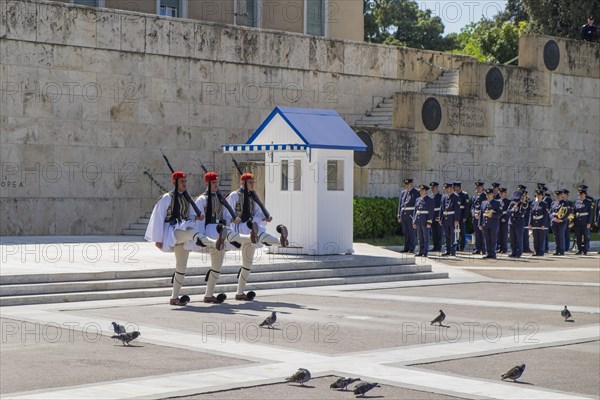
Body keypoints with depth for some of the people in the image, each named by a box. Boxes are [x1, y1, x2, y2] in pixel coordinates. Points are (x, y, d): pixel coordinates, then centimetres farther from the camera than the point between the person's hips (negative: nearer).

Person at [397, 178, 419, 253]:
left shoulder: (416, 193, -1)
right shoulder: (403, 193, 16)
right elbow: (400, 204, 17)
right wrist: (399, 216, 13)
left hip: (411, 215, -5)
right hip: (403, 215, 5)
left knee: (411, 232, -3)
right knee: (405, 232, 8)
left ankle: (411, 248, 2)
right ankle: (406, 248, 14)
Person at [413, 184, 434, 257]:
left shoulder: (430, 200, -3)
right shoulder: (418, 200, 14)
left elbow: (431, 212, -8)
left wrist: (429, 223, -15)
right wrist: (414, 222, 11)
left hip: (425, 222, -6)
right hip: (418, 222, 6)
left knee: (426, 237, -3)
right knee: (420, 238, 7)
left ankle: (425, 253, -1)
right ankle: (420, 252, 11)